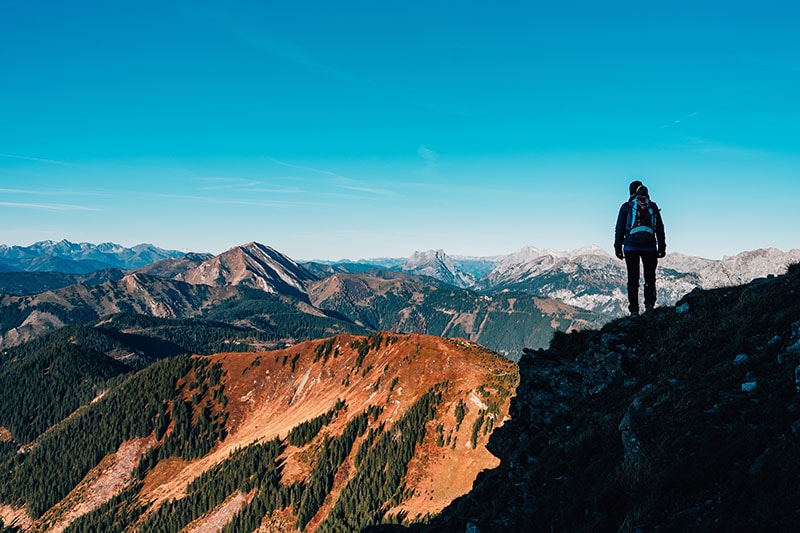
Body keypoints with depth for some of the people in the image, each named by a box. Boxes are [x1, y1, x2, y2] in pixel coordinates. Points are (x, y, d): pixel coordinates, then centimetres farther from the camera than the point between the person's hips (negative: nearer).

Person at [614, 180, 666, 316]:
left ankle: (634, 310, 0)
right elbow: (660, 229, 9)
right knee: (650, 277, 11)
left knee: (633, 279, 3)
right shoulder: (653, 206, 8)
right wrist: (662, 247, 14)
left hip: (630, 247, -1)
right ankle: (649, 304, -5)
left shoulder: (626, 207, 2)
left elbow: (619, 228, 1)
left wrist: (618, 248, 6)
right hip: (650, 246, 1)